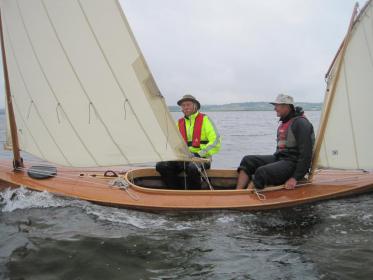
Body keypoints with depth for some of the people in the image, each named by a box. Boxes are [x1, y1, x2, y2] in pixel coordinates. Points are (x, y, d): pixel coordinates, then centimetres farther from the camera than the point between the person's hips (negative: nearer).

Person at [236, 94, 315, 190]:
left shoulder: (300, 123, -14)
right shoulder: (284, 122, 16)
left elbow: (306, 154, -19)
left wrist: (295, 178, -21)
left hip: (293, 163, -9)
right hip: (279, 158, 9)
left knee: (262, 172, -31)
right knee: (247, 160, -5)